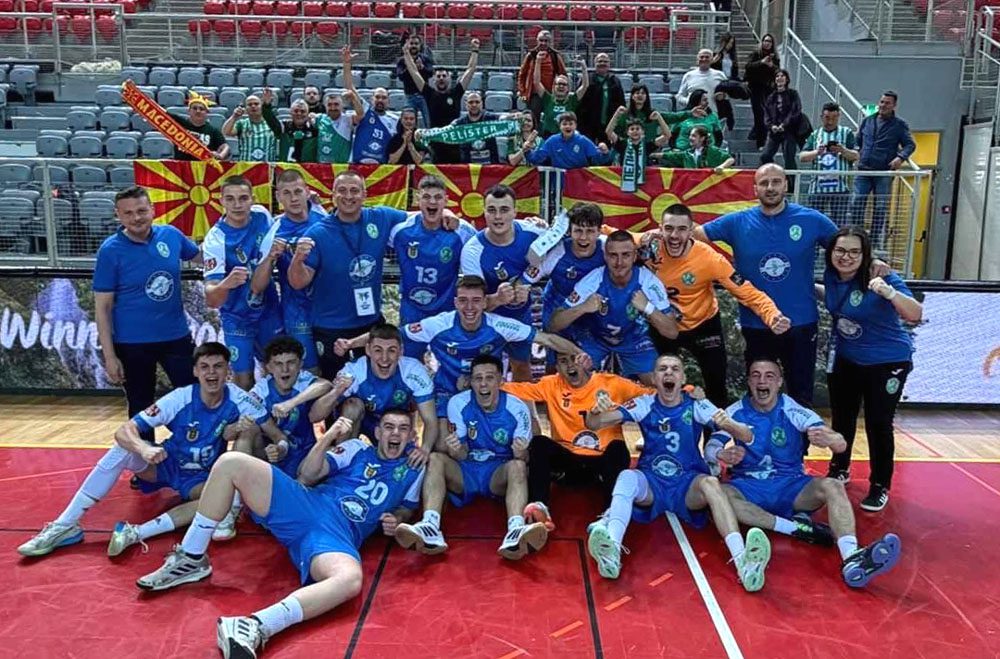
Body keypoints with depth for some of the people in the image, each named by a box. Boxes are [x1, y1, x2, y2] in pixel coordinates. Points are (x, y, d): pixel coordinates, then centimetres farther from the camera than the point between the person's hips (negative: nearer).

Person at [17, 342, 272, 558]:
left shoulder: (238, 399, -21)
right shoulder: (180, 399, -22)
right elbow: (124, 430, -27)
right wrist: (143, 448, -49)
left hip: (201, 478, 0)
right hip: (167, 463, 0)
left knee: (224, 502, -34)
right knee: (123, 448, -28)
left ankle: (135, 533, -35)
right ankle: (64, 526, -21)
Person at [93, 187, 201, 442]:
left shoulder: (171, 235, -3)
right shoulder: (111, 250, -12)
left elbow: (201, 256, 17)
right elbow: (102, 307, -9)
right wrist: (109, 355, -12)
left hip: (176, 337, 3)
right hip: (132, 344, -3)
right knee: (141, 408, 14)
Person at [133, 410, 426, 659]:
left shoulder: (413, 469, 17)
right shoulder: (357, 448, 17)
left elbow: (405, 508, 27)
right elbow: (308, 475, 9)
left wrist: (395, 520, 2)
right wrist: (328, 437, -6)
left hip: (340, 534, -2)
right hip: (305, 504, 3)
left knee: (351, 580, -41)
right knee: (231, 463, -15)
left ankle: (255, 628, -46)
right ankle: (191, 560, -5)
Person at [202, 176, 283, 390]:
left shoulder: (262, 215, -10)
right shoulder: (216, 239, -23)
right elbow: (211, 298, -30)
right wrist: (225, 284, -49)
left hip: (269, 310, 4)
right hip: (237, 317, -4)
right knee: (244, 380, 0)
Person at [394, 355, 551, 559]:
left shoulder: (517, 408, -8)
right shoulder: (458, 403, -7)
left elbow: (524, 458, -5)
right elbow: (462, 455, -6)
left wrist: (521, 455, -30)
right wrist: (454, 451, -31)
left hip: (499, 473, -1)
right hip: (465, 473, 2)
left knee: (517, 466, -32)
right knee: (435, 458, -25)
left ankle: (516, 532, -57)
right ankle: (430, 529, -46)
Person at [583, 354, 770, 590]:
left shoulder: (696, 406, 0)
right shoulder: (644, 405, 1)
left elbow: (747, 436, -7)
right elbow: (593, 424, -7)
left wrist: (729, 424, -30)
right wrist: (596, 413, -32)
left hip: (688, 484, 0)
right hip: (651, 483, 0)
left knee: (710, 482, -32)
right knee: (627, 476, -32)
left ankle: (743, 561, -47)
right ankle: (611, 551, -52)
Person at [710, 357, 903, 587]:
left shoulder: (793, 411, -5)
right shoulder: (735, 412, -3)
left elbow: (841, 445, -13)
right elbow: (709, 448, -12)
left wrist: (828, 440, -39)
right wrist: (722, 454, -37)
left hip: (790, 486, 0)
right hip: (749, 488, 0)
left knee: (832, 486, -28)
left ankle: (851, 559, -48)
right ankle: (795, 527, -29)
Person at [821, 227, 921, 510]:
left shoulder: (883, 278, -25)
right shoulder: (832, 276, -9)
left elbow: (915, 314, -35)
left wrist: (890, 293, -51)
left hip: (888, 362, -5)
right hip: (846, 359, 6)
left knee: (878, 424, -1)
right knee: (841, 417, 17)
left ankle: (880, 487, 18)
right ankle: (839, 470, 39)